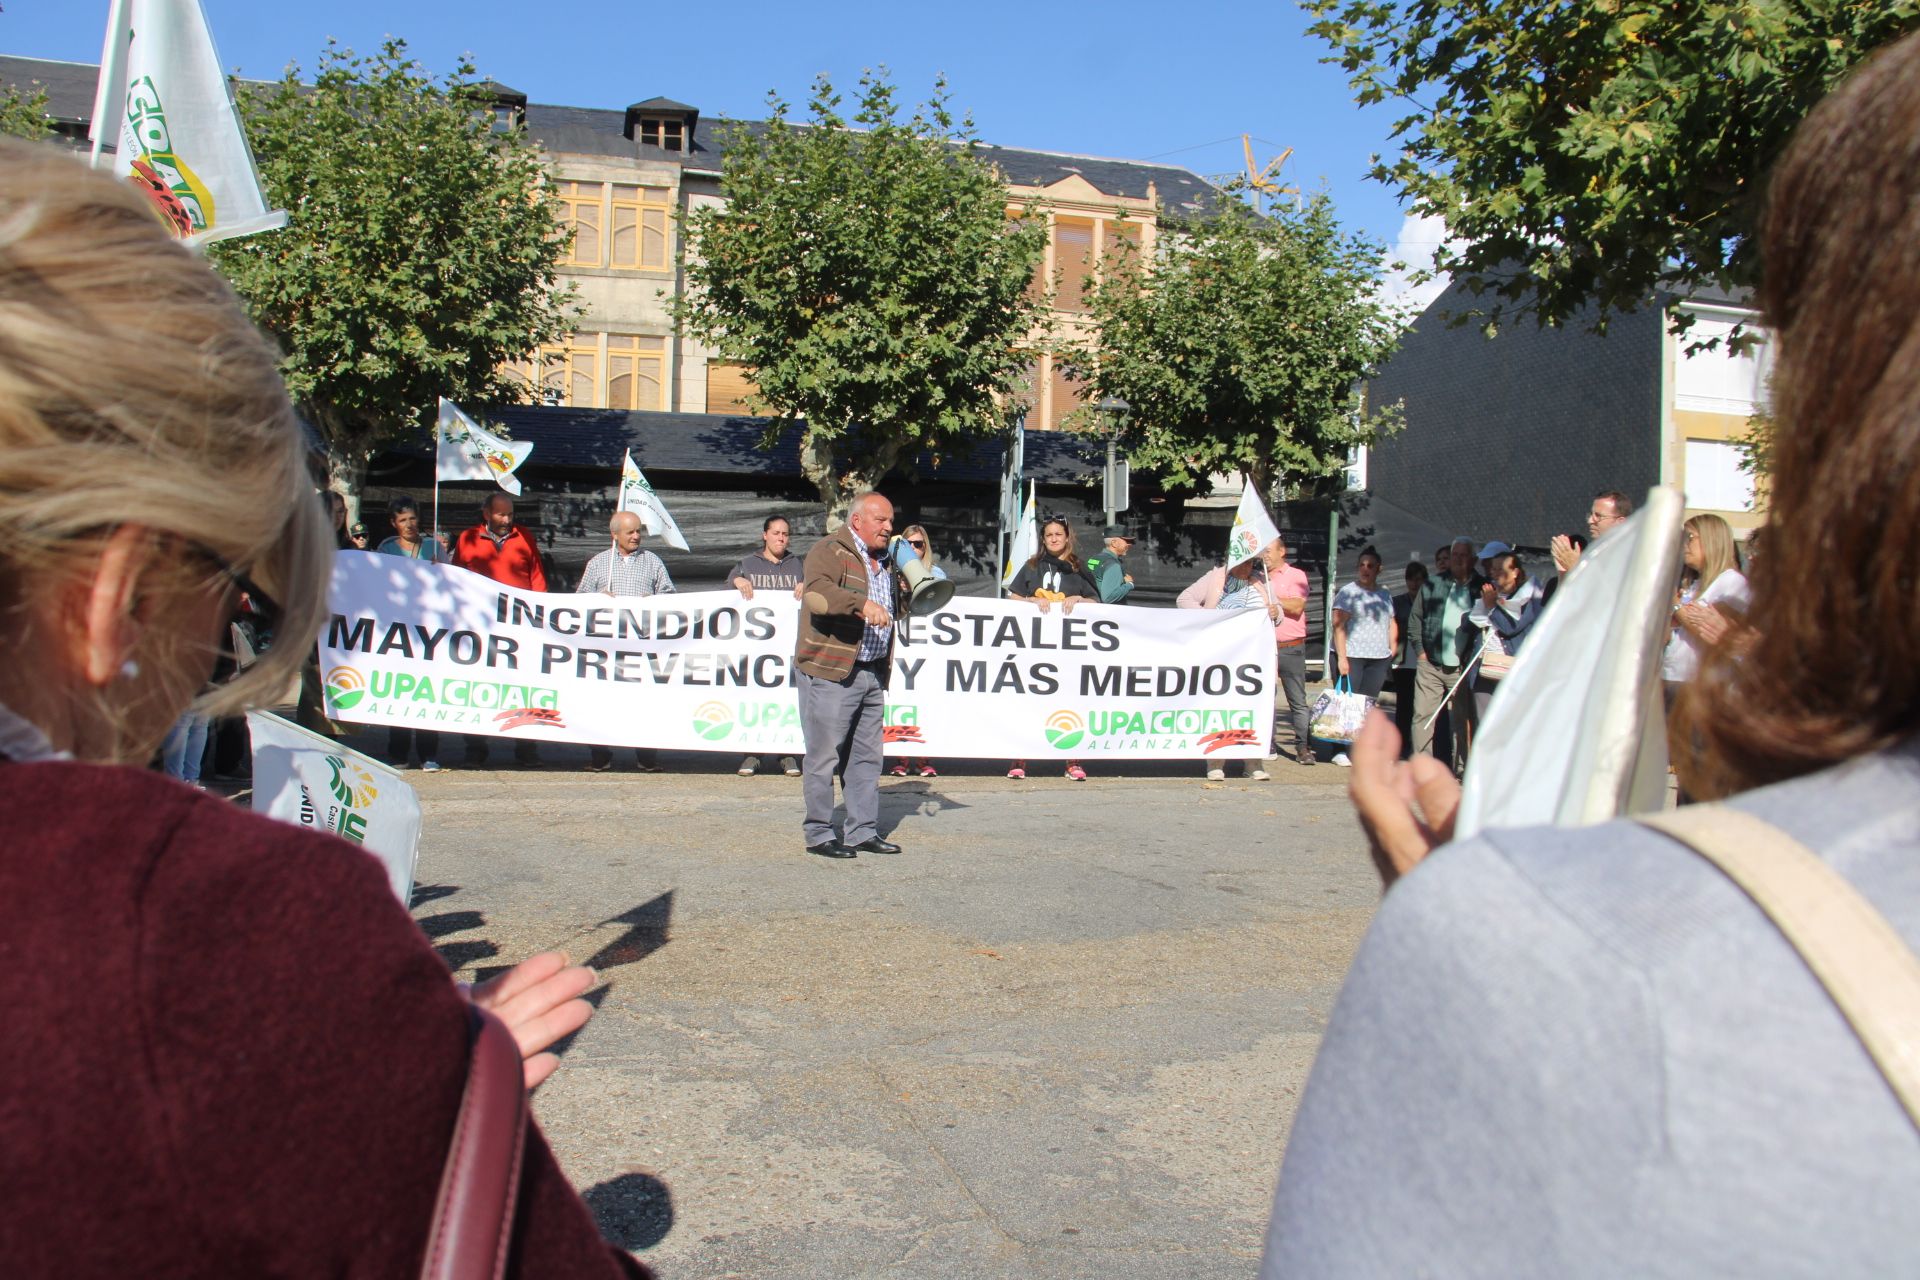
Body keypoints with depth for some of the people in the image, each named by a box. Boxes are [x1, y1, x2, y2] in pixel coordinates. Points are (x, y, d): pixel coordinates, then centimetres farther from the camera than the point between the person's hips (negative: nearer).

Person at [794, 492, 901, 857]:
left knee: (867, 756, 12)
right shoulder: (830, 551, -6)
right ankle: (819, 835, 6)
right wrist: (861, 603, -37)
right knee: (825, 755, -2)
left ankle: (864, 831, 20)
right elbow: (816, 593, -24)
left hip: (872, 673, 8)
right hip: (830, 671, -8)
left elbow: (897, 607, 34)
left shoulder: (884, 561, 21)